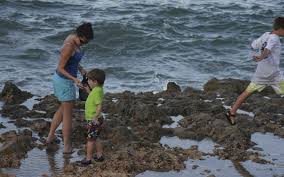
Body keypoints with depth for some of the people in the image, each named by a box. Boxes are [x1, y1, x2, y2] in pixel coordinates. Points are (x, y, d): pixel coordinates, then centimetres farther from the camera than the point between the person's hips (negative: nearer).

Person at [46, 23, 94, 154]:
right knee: (68, 114, 8)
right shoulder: (69, 46, -30)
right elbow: (60, 68, -24)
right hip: (65, 82, -10)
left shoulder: (73, 38, -1)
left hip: (62, 78, 10)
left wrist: (80, 69, 6)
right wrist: (74, 79, -33)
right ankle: (67, 146, 21)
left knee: (63, 109, 30)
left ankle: (50, 136, 41)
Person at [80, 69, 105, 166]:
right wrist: (87, 89, 17)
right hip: (95, 119, 9)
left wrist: (95, 117, -34)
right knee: (95, 139, 20)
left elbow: (99, 106, -30)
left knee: (90, 140, 2)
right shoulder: (98, 89, 4)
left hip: (93, 120, -9)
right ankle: (99, 155, 28)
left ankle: (88, 158, 11)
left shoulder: (97, 91, -24)